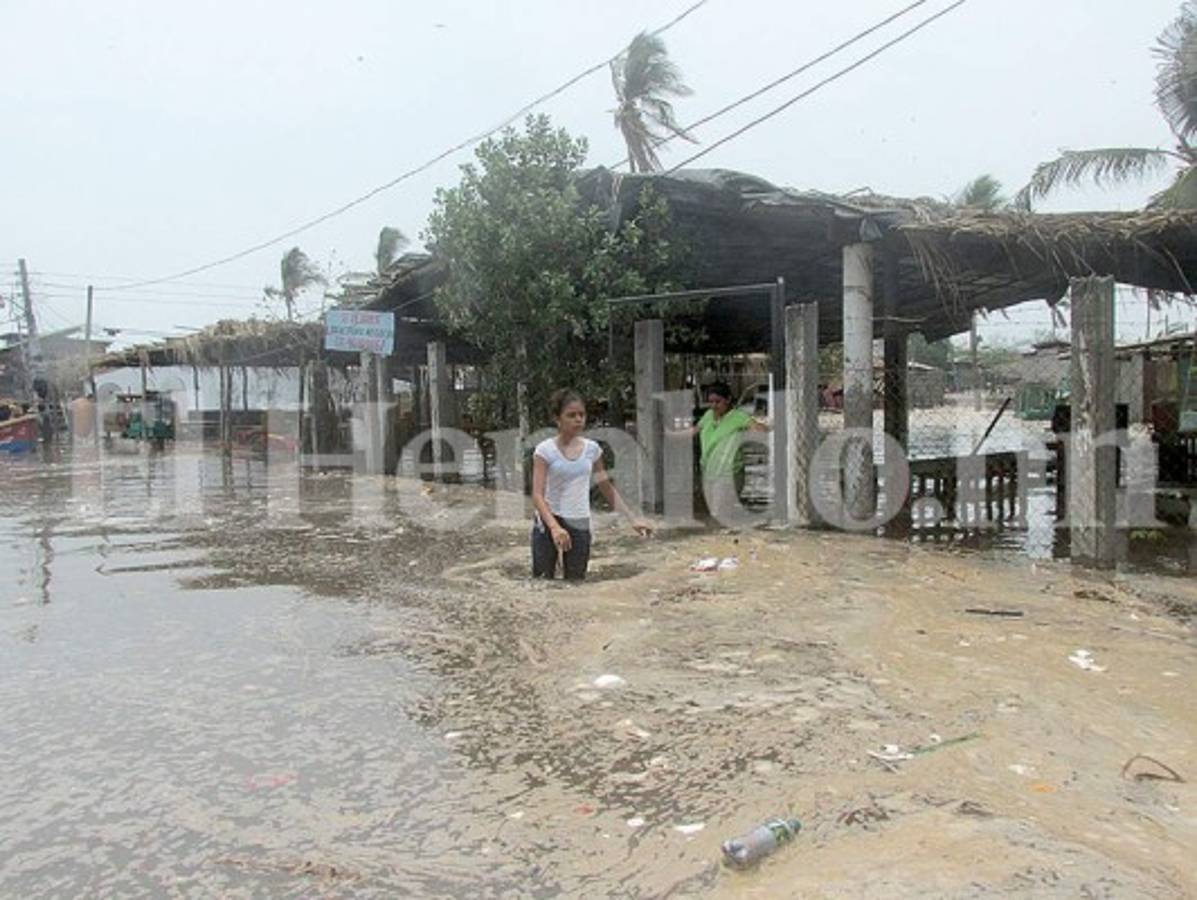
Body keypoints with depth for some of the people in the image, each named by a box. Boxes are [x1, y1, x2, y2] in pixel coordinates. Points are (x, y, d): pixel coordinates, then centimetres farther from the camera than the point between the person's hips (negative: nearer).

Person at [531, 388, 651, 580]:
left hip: (579, 525, 3)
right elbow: (537, 495, -15)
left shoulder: (592, 449, 3)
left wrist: (632, 519, 7)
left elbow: (607, 489, 13)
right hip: (548, 523, -3)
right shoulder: (545, 450, -8)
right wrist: (554, 526, -31)